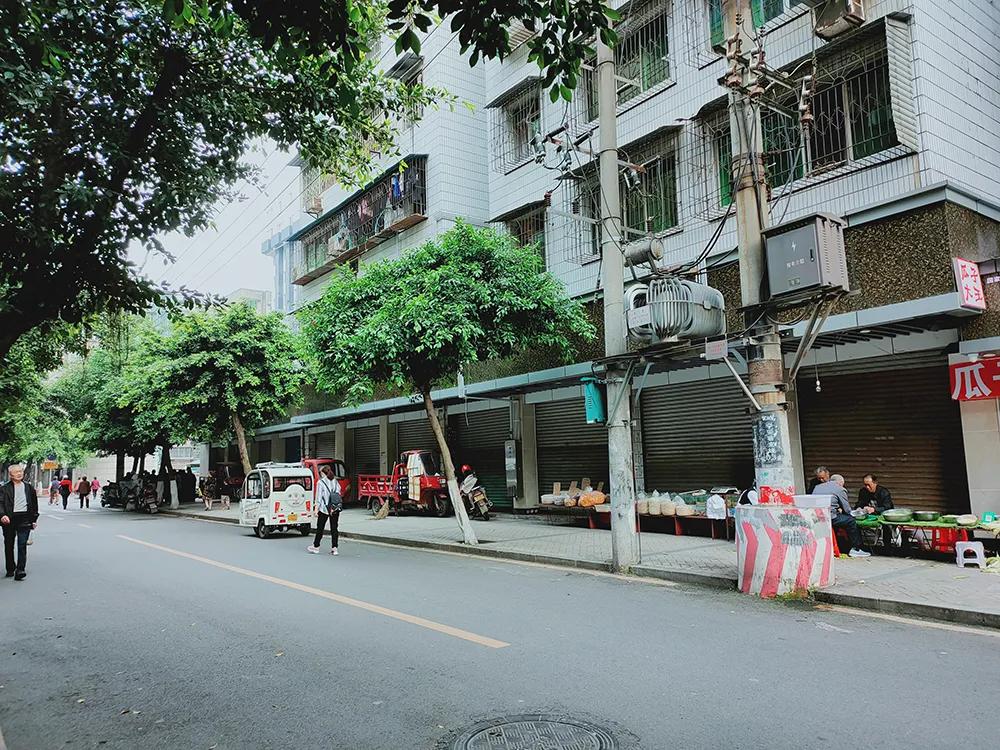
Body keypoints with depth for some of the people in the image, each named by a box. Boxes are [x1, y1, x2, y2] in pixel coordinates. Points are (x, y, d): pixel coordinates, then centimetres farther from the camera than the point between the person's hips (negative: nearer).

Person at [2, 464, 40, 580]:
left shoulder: (29, 488, 10)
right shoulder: (5, 488, 3)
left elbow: (34, 504, 15)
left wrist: (34, 519, 11)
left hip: (24, 519, 0)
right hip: (9, 519, 0)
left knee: (22, 545, -8)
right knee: (9, 545, 11)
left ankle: (20, 571, -11)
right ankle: (10, 569, 25)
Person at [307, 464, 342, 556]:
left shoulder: (321, 482, -6)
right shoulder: (335, 481, 9)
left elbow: (319, 497, -8)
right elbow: (338, 494, 8)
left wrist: (316, 509, -5)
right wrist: (337, 506, 12)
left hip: (324, 508, -4)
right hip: (335, 509, 4)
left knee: (320, 528, 9)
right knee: (334, 528, 5)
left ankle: (316, 547, 20)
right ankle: (334, 548, 2)